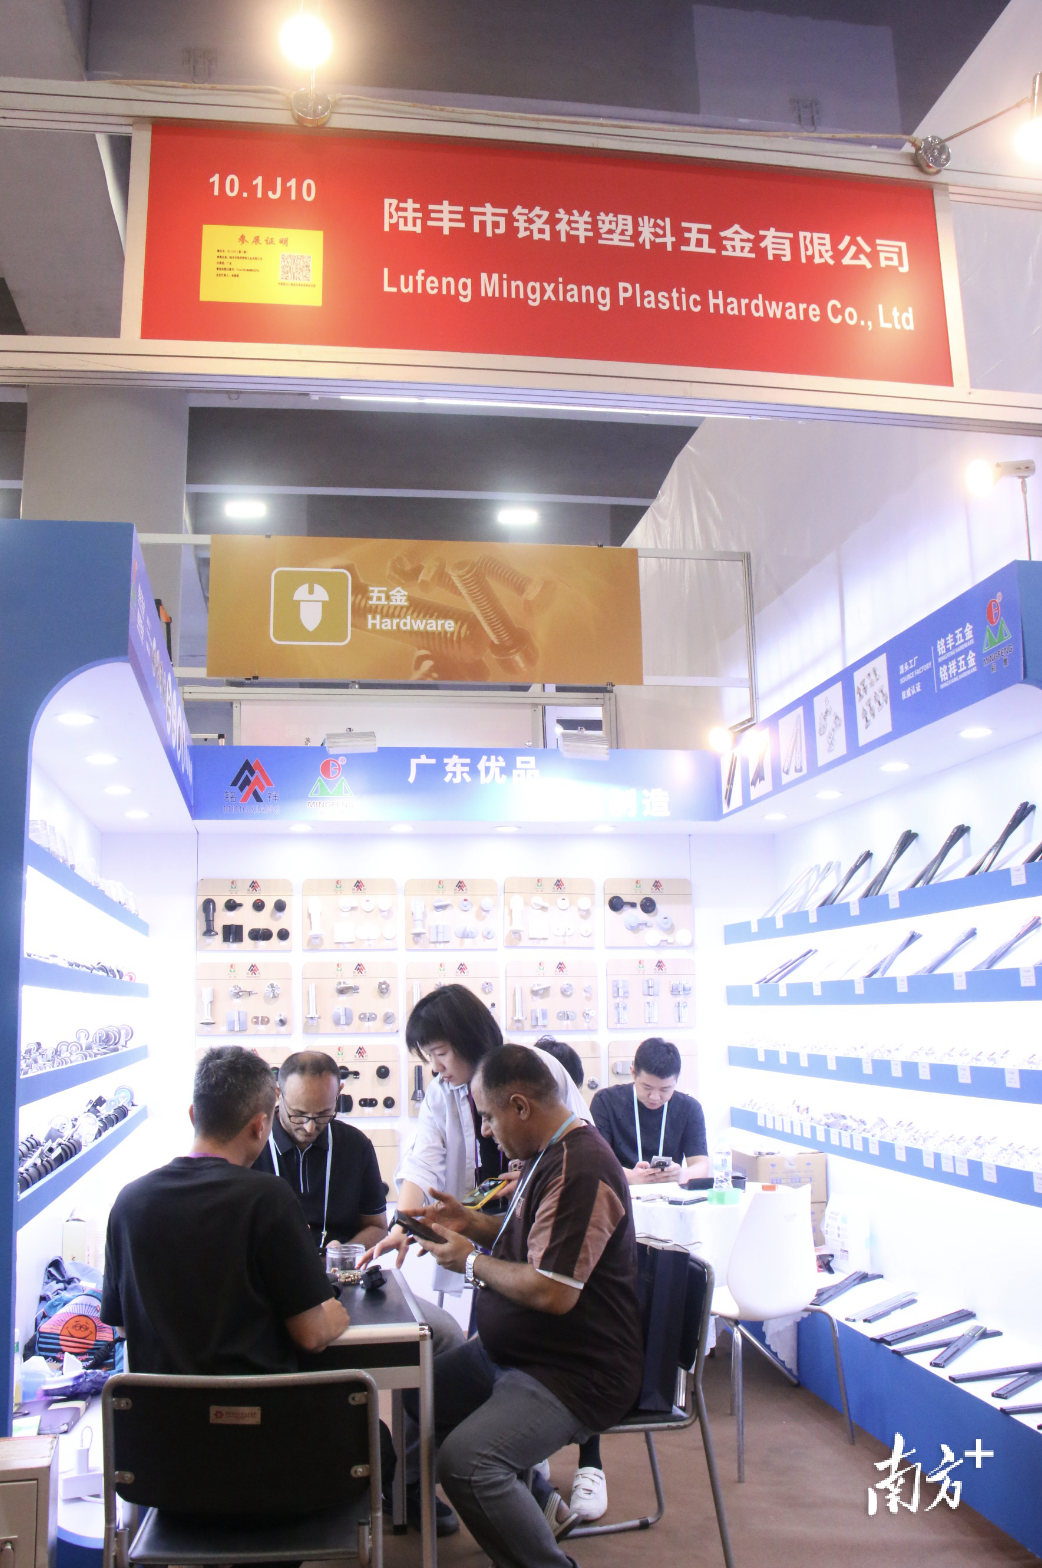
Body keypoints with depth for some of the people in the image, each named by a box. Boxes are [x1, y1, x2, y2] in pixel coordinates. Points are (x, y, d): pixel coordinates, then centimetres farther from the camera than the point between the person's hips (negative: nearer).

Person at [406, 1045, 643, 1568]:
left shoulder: (580, 1169, -25)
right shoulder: (548, 1153, 8)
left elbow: (553, 1292, -29)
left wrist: (471, 1261, -14)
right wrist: (472, 1223, 6)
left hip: (576, 1373, -11)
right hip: (513, 1350, 11)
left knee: (464, 1460, -25)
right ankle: (534, 1505, 20)